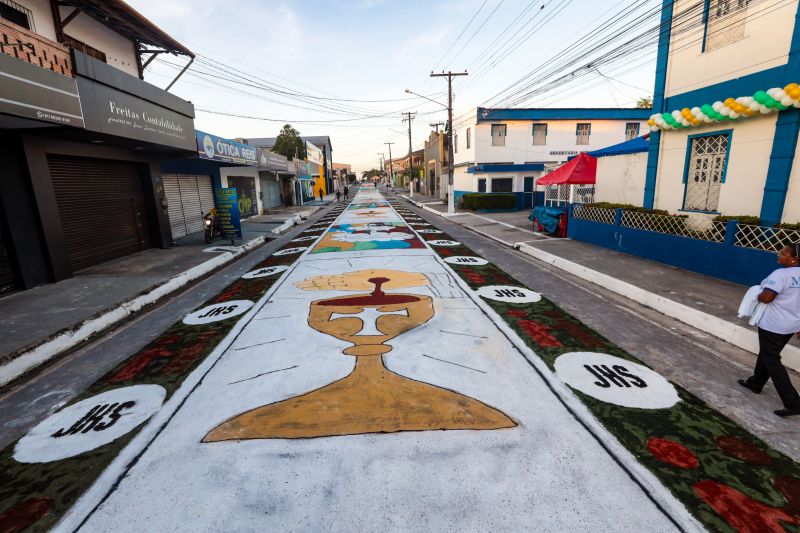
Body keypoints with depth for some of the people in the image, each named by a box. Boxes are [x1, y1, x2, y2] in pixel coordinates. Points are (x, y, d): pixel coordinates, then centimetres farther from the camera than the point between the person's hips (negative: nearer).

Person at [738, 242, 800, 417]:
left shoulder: (781, 274, -21)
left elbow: (766, 297, -27)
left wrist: (758, 295, -3)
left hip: (773, 325, -9)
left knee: (772, 361, -1)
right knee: (767, 354, 23)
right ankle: (755, 383, 37)